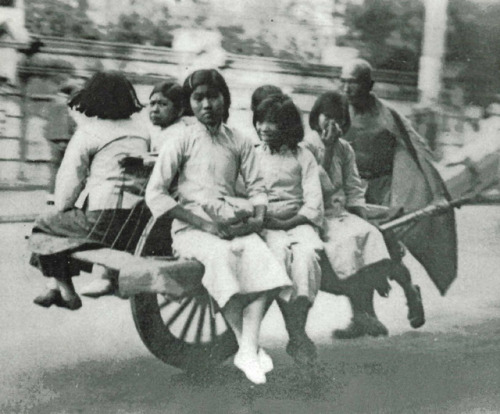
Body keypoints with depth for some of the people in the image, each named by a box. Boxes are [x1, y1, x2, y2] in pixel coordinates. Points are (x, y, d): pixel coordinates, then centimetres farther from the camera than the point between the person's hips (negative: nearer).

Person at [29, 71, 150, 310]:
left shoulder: (88, 132, -3)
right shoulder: (140, 129, 13)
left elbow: (69, 180, -3)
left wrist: (62, 209, 17)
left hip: (103, 220, -6)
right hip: (138, 221, 7)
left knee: (44, 227, 20)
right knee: (62, 221, 29)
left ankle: (66, 291, 20)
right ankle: (55, 288, 28)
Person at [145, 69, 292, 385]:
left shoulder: (239, 143, 15)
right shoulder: (182, 138, 3)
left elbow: (256, 186, 16)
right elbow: (155, 194, -4)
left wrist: (258, 216, -7)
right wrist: (204, 223, -12)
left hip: (234, 225, 4)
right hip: (191, 227, -3)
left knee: (260, 255, -29)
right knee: (223, 253, -35)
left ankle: (249, 350, -28)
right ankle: (247, 346, -26)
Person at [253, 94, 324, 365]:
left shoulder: (303, 157, 14)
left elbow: (314, 202, 4)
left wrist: (290, 222, -11)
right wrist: (266, 218, -11)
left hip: (299, 221, 0)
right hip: (265, 226, 0)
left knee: (307, 253, -34)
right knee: (279, 253, -34)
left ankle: (298, 333, -36)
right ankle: (295, 334, -32)